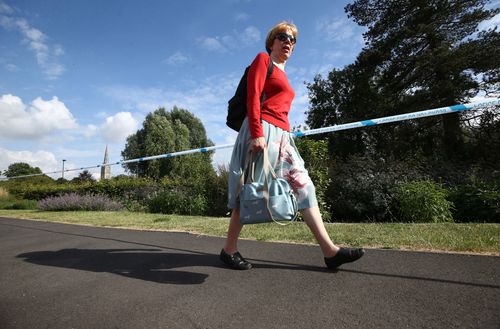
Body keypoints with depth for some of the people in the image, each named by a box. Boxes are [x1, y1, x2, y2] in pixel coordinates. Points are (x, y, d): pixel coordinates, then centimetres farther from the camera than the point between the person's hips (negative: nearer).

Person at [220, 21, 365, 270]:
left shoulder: (282, 74, 29)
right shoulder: (262, 59, 6)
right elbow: (252, 97, -10)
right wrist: (257, 134, -23)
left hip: (281, 135, 9)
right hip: (262, 131, -8)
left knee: (303, 185, 0)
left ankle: (329, 251, 2)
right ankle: (229, 250, 8)